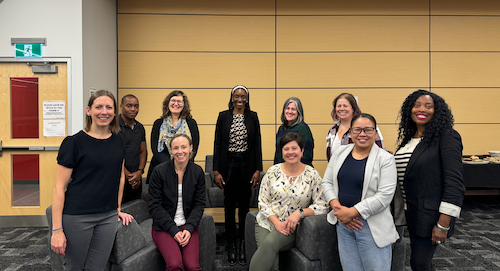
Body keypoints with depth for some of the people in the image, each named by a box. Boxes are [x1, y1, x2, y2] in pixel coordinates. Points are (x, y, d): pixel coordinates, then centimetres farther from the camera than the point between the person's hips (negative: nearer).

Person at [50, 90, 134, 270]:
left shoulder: (118, 141, 6)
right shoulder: (74, 142, -9)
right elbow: (59, 187, -10)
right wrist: (57, 230, -12)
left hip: (108, 217, 4)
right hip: (77, 216, -4)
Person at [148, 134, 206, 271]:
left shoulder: (198, 172, 1)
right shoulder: (159, 171, -8)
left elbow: (199, 204, 4)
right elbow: (155, 206, -7)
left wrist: (189, 229, -10)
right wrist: (174, 230, -13)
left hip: (188, 226, 2)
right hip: (163, 227, -2)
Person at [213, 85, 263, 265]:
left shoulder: (252, 117, 5)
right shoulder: (223, 116, 3)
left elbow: (257, 144, 4)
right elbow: (218, 144, 2)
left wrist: (258, 170, -3)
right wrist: (216, 171, -4)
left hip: (247, 165, 0)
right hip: (228, 164, 0)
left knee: (244, 205, 7)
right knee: (229, 205, 6)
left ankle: (244, 246, 20)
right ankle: (231, 245, 19)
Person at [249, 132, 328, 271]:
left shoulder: (312, 174, -3)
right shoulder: (273, 171, 1)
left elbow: (322, 205, -5)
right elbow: (263, 202, 1)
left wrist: (299, 213, -20)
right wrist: (277, 223, -12)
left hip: (291, 228, -1)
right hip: (267, 222, 1)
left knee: (271, 242, -31)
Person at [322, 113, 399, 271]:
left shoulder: (385, 159, -8)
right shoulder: (340, 152, 6)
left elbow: (385, 195, -15)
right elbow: (327, 182, 8)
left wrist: (352, 212, -17)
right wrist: (336, 206, -9)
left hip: (372, 227, -4)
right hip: (343, 223, 4)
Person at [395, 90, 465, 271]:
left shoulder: (447, 136, -13)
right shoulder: (408, 138, 8)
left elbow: (454, 182, -19)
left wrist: (443, 225, -21)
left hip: (430, 215, -6)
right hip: (411, 213, 7)